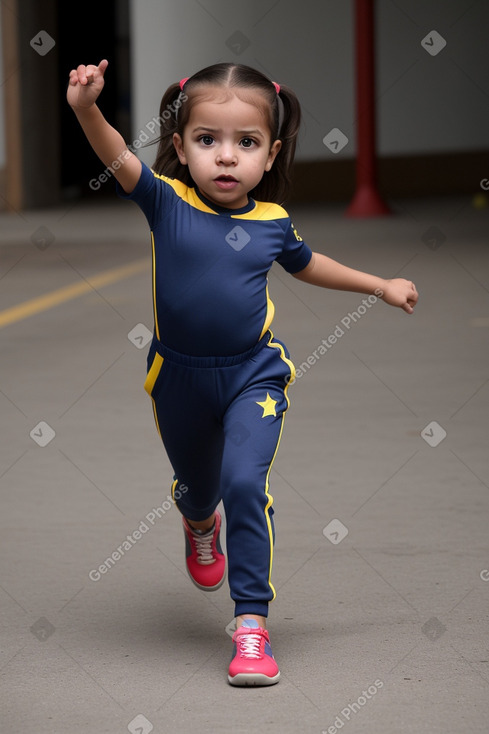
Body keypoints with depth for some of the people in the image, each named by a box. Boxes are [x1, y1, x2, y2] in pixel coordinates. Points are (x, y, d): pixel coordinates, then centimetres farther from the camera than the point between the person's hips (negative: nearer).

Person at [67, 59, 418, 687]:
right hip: (179, 375, 1)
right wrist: (87, 109, -56)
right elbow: (118, 159, -36)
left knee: (245, 481, -20)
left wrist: (381, 286, 23)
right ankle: (199, 524, 61)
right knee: (196, 486, 23)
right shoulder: (166, 201, -16)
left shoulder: (271, 221, -9)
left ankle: (251, 623, -13)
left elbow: (305, 264, 14)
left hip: (253, 373, -1)